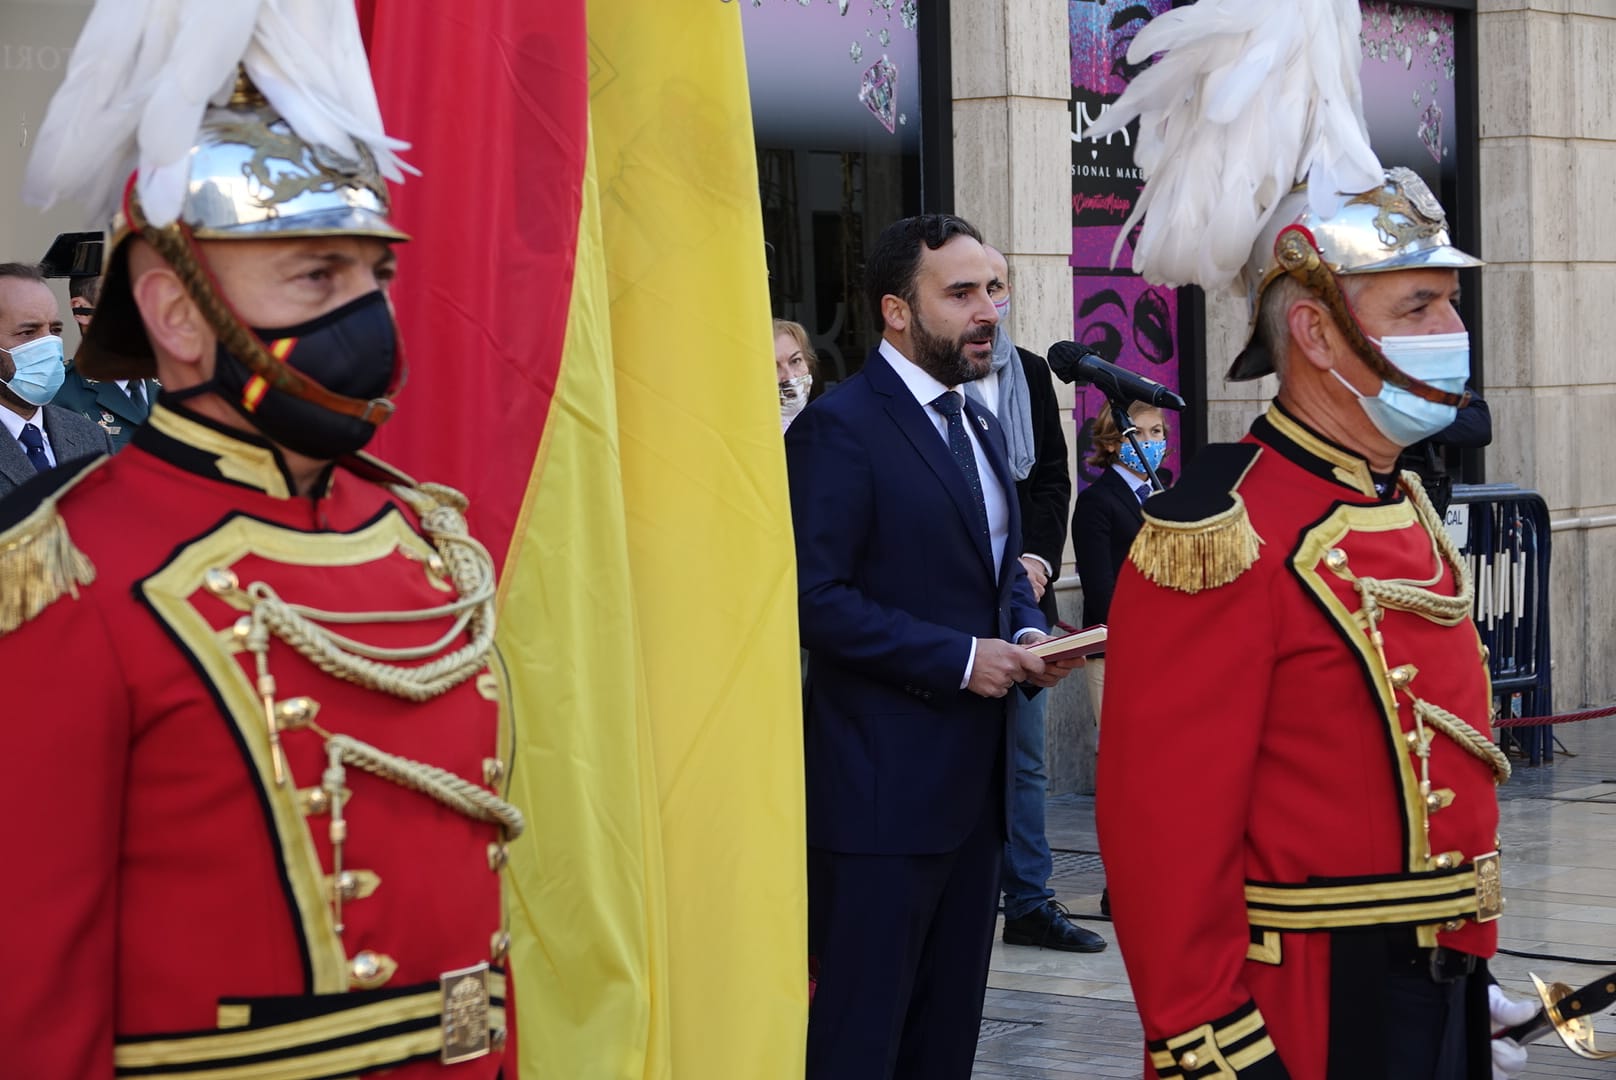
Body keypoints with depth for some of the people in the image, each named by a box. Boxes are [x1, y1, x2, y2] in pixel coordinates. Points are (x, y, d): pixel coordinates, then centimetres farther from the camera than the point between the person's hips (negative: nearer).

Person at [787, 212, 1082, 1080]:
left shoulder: (979, 425, 14)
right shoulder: (839, 429, -14)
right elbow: (814, 598, -21)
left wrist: (1026, 635, 2)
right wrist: (960, 658, -20)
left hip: (973, 777, 9)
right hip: (881, 785, -9)